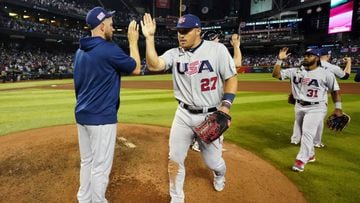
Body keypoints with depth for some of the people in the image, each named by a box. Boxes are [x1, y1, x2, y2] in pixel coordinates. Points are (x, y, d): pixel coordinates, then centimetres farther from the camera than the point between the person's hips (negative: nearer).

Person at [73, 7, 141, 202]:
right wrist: (133, 41, 5)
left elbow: (78, 84, 15)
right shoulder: (109, 49, -15)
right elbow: (135, 68, -4)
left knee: (86, 162, 19)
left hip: (82, 114, 9)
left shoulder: (80, 51, 10)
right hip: (102, 117, -9)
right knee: (101, 167, 4)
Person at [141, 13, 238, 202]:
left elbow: (231, 79, -6)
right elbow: (153, 65, -16)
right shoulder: (174, 54, -1)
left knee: (213, 161, 10)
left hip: (210, 115, -2)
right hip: (184, 115, 3)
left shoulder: (217, 49, -8)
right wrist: (149, 38, -20)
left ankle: (219, 175, 49)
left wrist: (226, 105, -16)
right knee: (174, 159, 4)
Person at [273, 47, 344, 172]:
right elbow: (276, 74, -2)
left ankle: (301, 160, -5)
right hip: (299, 107, 5)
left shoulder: (326, 74, -7)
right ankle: (310, 155, 37)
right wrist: (280, 60, -12)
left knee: (308, 132, -14)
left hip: (316, 108, -5)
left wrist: (338, 108, -3)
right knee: (305, 133, 16)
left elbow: (335, 90, 1)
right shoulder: (295, 71, 1)